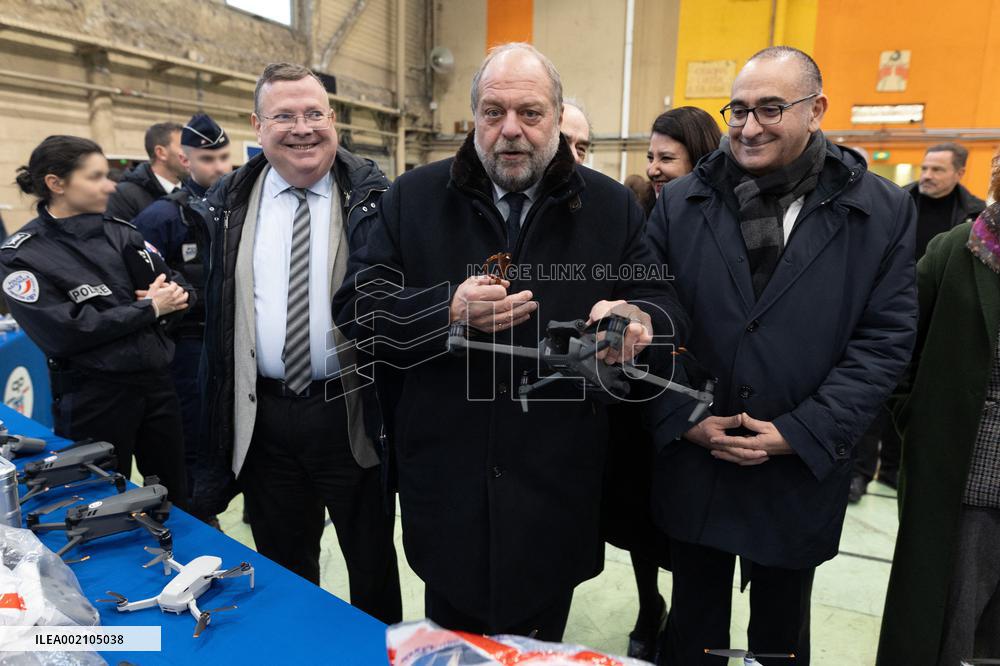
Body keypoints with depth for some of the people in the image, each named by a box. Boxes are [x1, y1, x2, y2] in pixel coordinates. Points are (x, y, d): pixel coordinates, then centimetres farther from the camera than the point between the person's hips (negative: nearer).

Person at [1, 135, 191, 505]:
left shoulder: (118, 231, 6)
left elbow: (178, 285, 6)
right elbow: (64, 332, -18)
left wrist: (172, 295, -18)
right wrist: (150, 308, -15)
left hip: (155, 383, 5)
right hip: (92, 399, -4)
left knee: (177, 501, 15)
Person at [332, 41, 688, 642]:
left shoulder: (612, 206, 1)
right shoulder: (416, 198, 0)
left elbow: (666, 305, 1)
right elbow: (357, 308, -4)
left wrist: (639, 319, -25)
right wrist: (448, 311, -23)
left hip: (558, 483, 1)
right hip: (446, 477, 1)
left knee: (539, 652, 22)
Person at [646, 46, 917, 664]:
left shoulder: (883, 210, -3)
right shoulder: (679, 204, -1)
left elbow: (886, 338, -5)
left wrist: (801, 434, -13)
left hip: (802, 473, 0)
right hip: (693, 464, 1)